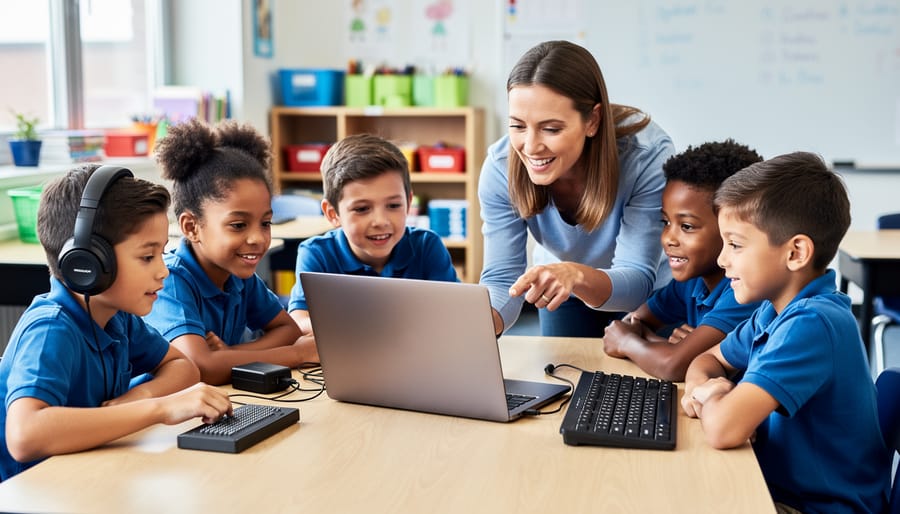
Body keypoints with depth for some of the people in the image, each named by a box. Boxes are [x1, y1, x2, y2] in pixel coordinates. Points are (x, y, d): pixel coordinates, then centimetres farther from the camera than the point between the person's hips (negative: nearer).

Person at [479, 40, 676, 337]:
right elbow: (502, 279, -29)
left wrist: (577, 276, -59)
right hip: (558, 293, 2)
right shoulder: (500, 168, -29)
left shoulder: (648, 156, -36)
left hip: (649, 293, -2)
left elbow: (638, 279, -37)